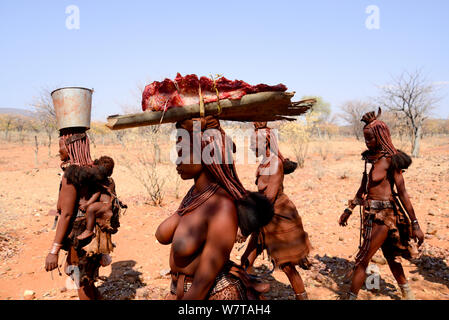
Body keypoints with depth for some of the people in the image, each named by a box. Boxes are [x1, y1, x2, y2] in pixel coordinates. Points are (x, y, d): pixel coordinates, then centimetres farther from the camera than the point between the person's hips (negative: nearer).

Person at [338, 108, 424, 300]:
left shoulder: (391, 160, -15)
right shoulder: (370, 158, 6)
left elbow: (403, 194, -15)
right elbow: (363, 189, 14)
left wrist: (415, 225, -14)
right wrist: (349, 210, 16)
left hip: (384, 215, -8)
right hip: (371, 213, 8)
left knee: (362, 260, -4)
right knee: (390, 256, 22)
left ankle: (351, 297, 8)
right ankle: (407, 294, 41)